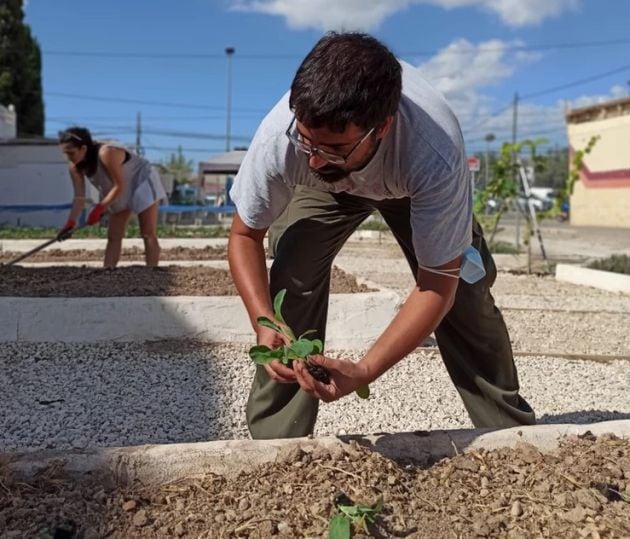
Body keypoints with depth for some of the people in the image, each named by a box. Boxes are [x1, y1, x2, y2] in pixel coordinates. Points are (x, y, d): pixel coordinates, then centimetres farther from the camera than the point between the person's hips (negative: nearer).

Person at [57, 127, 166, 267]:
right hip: (121, 194, 8)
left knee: (148, 235, -8)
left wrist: (99, 208, -28)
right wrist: (71, 222, -23)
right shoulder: (75, 166, -12)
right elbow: (79, 197, -12)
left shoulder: (106, 154, -35)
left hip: (142, 182, -8)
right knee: (113, 237, 4)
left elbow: (119, 186, -29)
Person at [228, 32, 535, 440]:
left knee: (465, 289, -9)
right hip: (321, 189, 1)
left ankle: (511, 429, 14)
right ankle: (275, 444, -6)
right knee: (292, 282, -20)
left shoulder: (436, 157, -46)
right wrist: (264, 323, -38)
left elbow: (438, 284, -36)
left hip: (413, 184, -1)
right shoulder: (278, 137, -40)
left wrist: (365, 371, -47)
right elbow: (245, 235, -22)